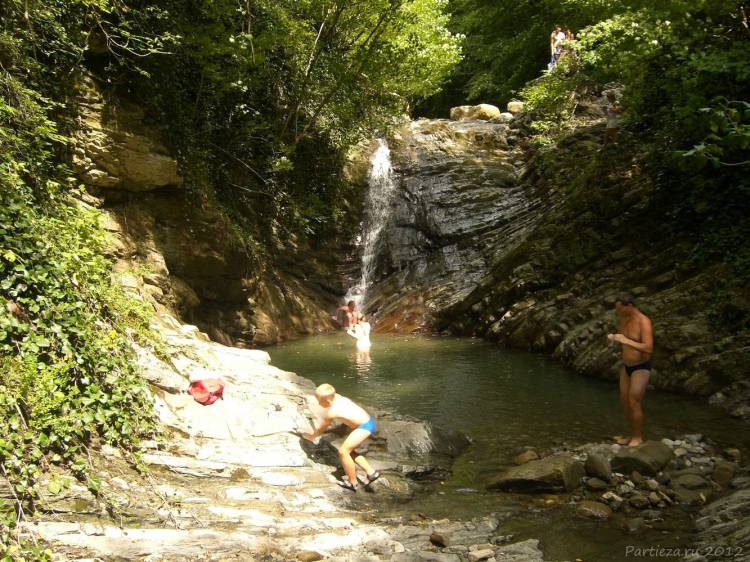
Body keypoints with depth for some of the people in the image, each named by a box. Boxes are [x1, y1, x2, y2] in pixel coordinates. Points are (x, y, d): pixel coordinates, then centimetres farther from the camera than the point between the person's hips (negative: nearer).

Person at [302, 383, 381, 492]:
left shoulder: (331, 412, -19)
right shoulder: (337, 397, 2)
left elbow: (321, 427, 0)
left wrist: (312, 436, 16)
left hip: (364, 426, -10)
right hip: (367, 421, 10)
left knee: (343, 451, -11)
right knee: (349, 451, 17)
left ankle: (352, 483, 1)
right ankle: (371, 472, 20)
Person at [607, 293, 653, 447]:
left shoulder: (643, 322, -22)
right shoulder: (621, 319, 0)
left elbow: (649, 348, -29)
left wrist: (626, 341, -31)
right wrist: (613, 338, -7)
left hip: (641, 367, -8)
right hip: (626, 365, 8)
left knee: (634, 403, -9)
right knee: (624, 402, 11)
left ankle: (638, 438, 5)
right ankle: (632, 435, 24)